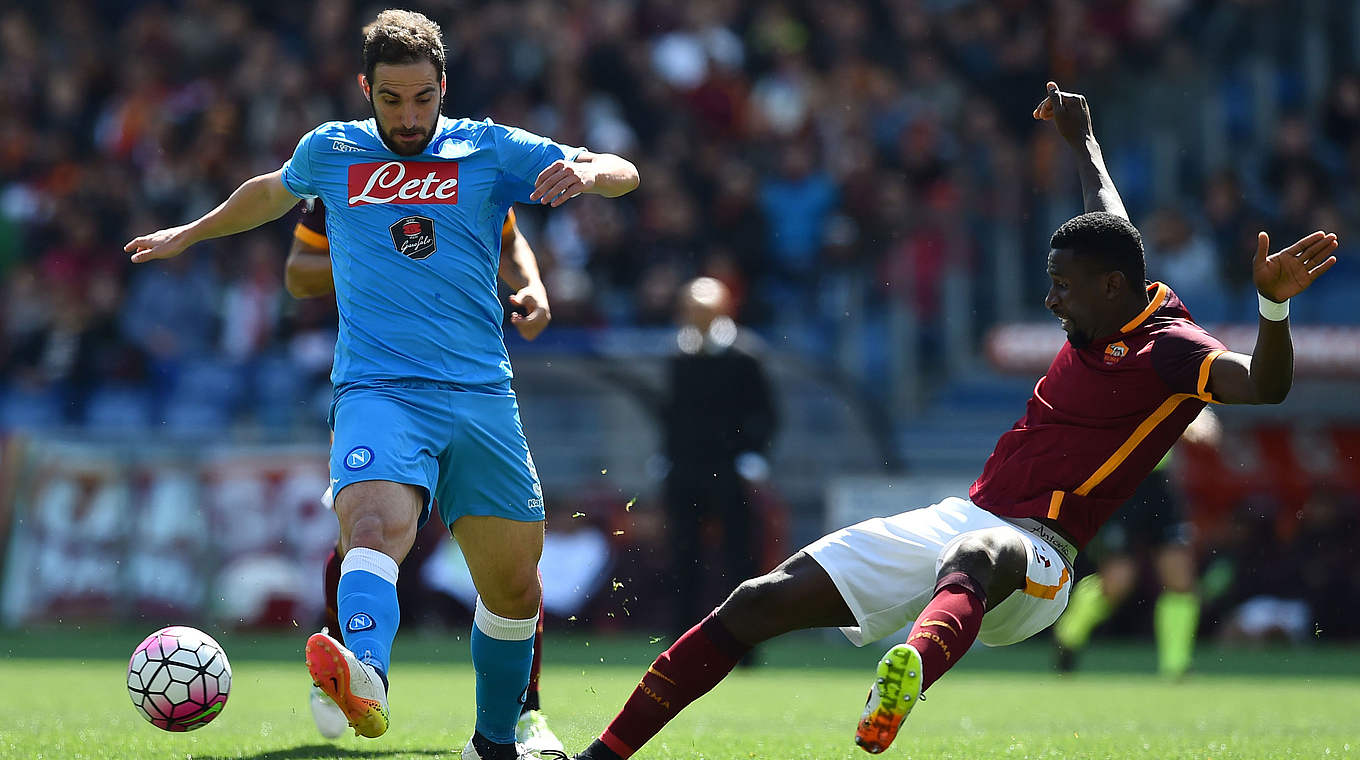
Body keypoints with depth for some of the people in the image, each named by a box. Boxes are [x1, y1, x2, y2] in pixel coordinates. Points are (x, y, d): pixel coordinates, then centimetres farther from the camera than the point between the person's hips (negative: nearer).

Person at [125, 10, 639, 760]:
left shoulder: (491, 150, 9)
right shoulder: (329, 151, 13)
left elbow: (623, 173, 8)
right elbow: (273, 191, 36)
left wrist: (586, 172, -16)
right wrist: (188, 235, 47)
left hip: (481, 396, 2)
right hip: (377, 389, -2)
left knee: (513, 588, 5)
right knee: (375, 524, -32)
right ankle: (364, 677, -60)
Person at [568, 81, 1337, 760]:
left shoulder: (1172, 349, -9)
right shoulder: (1107, 315, 14)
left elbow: (1264, 386, -29)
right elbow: (1110, 219, 36)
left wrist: (1273, 305, -47)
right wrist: (1083, 140, 50)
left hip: (1032, 554, -9)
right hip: (955, 522, 9)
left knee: (974, 557, -48)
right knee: (761, 601, -1)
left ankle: (910, 677, -82)